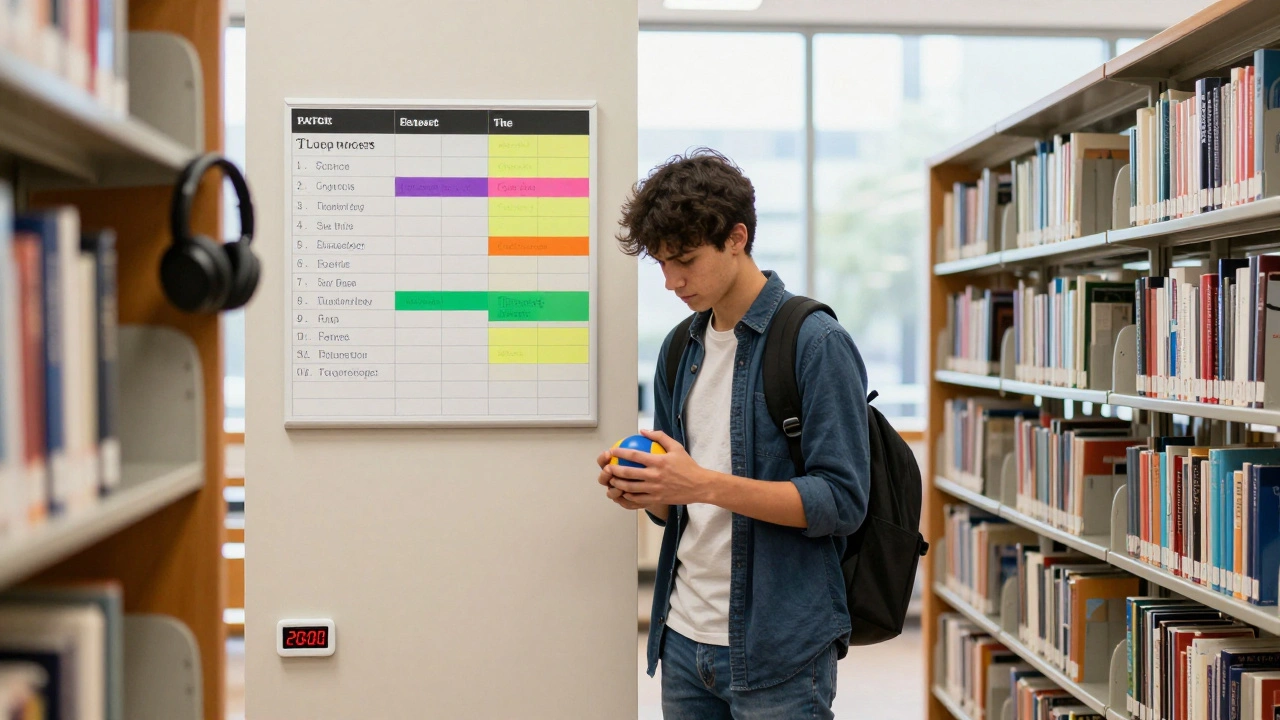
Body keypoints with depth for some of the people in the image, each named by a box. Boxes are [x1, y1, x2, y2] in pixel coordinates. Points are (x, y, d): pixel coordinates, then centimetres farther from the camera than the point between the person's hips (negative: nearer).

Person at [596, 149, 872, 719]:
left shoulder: (816, 343, -11)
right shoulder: (679, 350, 10)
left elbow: (842, 501, -16)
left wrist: (706, 484, -23)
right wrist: (645, 493, -6)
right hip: (684, 635, 6)